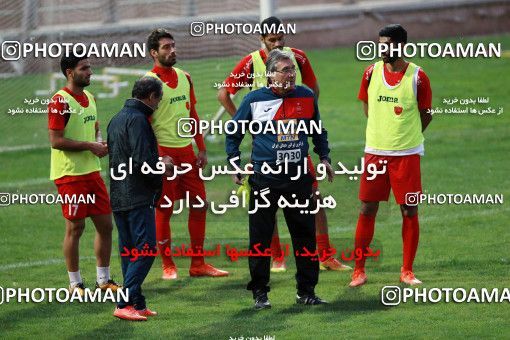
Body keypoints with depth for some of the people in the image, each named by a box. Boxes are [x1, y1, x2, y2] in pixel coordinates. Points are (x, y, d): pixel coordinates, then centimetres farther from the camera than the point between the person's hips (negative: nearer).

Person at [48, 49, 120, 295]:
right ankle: (75, 283, 8)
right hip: (70, 174, -8)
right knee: (75, 228, -1)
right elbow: (56, 140, -18)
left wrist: (100, 143, 4)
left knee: (105, 224, 8)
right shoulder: (60, 102, -13)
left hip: (92, 171, 8)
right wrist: (90, 146, -17)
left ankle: (103, 279, 20)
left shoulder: (89, 98, 13)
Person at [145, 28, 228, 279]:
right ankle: (167, 265, 8)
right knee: (164, 209, -1)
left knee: (199, 204, 5)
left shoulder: (184, 77, 12)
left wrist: (201, 149, 12)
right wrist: (159, 157, -18)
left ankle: (198, 264, 12)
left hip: (187, 150, 7)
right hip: (164, 151, -7)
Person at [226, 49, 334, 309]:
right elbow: (234, 132, 8)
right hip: (263, 179, -2)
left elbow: (318, 130, 23)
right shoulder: (255, 100, -3)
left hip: (299, 178, 3)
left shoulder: (307, 97, 5)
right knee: (260, 238, 1)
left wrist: (324, 157, 16)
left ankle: (306, 291, 16)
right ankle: (259, 292, 11)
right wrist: (235, 165, 3)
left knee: (305, 236, 5)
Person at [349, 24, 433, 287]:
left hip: (406, 154, -2)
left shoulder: (417, 77, -7)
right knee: (367, 209, 2)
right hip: (374, 151, 2)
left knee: (410, 212, 1)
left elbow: (426, 115, 5)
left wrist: (406, 136, 9)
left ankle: (407, 271, 12)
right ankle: (359, 270, 10)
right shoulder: (371, 73, 1)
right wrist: (382, 131, 12)